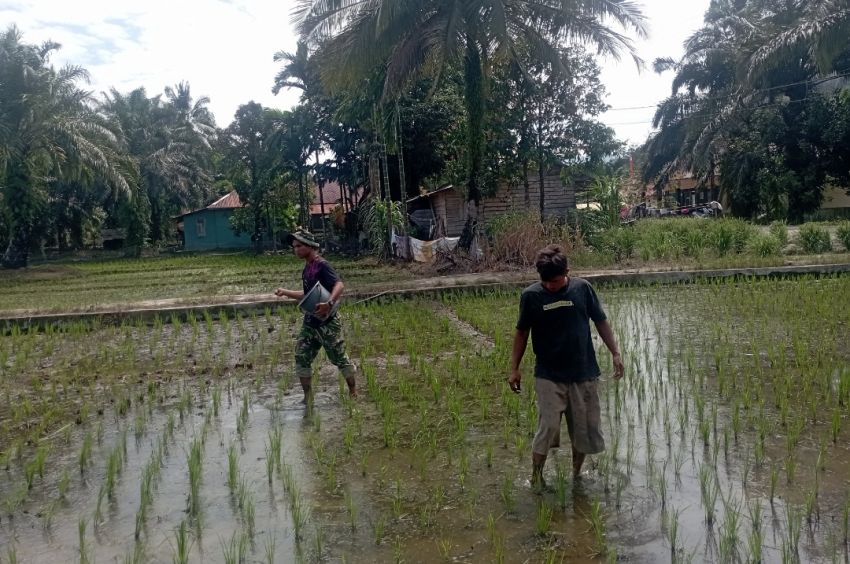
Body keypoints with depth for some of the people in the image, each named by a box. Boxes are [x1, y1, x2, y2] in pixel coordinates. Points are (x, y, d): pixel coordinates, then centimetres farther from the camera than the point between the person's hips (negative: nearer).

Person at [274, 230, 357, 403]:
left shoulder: (322, 265, -15)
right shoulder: (306, 269, 13)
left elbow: (339, 285, -30)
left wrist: (329, 303, -45)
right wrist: (286, 292, 17)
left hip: (327, 322, -9)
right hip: (310, 322, 9)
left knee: (339, 358, 2)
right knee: (302, 358, 4)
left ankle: (353, 392, 19)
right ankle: (308, 397, 14)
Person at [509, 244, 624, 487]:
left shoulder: (583, 288, -4)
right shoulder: (531, 295, -7)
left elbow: (601, 322, 6)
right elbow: (522, 332, 3)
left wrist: (615, 353, 1)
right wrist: (514, 369, 2)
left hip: (583, 373, 2)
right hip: (548, 375, -2)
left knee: (585, 428, 10)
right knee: (548, 427, -8)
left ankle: (577, 474, 30)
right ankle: (536, 477, 9)